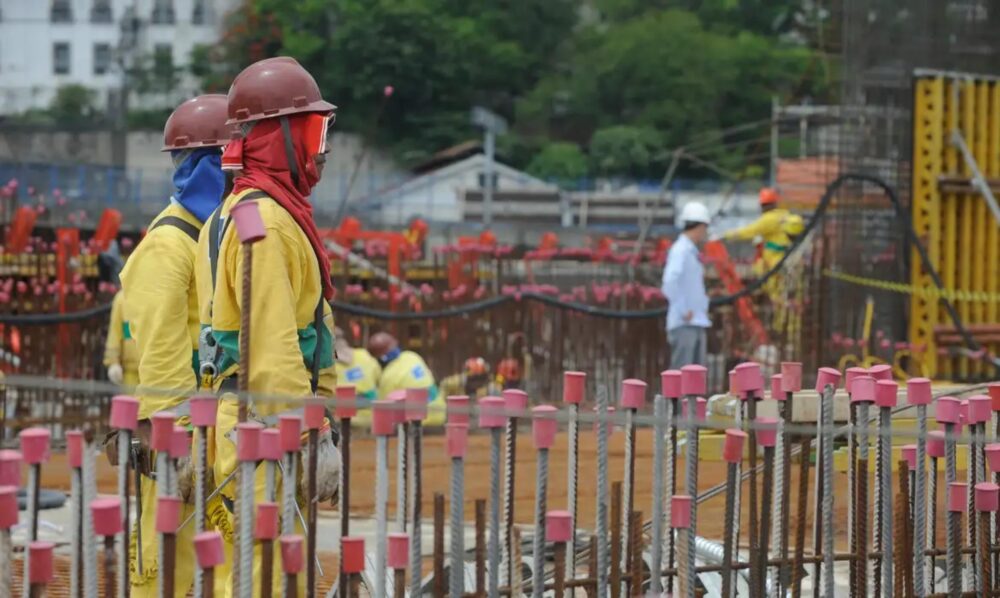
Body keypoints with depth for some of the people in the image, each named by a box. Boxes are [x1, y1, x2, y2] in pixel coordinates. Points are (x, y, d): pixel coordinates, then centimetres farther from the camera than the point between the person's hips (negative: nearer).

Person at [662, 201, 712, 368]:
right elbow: (670, 284, -24)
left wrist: (703, 307, 16)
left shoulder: (692, 252, 18)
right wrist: (684, 312, -20)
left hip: (697, 323, 10)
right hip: (684, 325, -10)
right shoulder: (680, 251, -11)